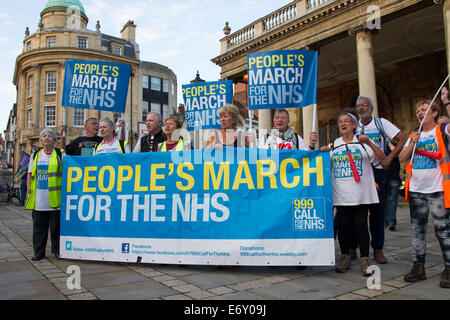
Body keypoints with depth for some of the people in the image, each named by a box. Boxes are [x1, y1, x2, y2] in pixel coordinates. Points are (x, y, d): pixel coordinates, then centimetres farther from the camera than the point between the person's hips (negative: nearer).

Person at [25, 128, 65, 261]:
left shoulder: (60, 154, 4)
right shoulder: (35, 155, 14)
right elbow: (30, 175, 15)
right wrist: (29, 192, 7)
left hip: (55, 197, -3)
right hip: (39, 198, 3)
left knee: (56, 225, 2)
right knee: (39, 226, 6)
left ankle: (57, 250, 14)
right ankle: (39, 252, 15)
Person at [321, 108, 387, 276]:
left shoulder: (363, 142, 6)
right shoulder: (334, 145, 13)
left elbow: (383, 158, -3)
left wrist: (369, 143, -16)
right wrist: (323, 152, -1)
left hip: (361, 193, -2)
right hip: (341, 194, 2)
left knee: (361, 225, -1)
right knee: (343, 225, 5)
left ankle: (365, 260, 10)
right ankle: (345, 258, 18)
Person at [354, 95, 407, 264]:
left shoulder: (381, 123, 4)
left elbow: (402, 139, 1)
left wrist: (389, 159, -7)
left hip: (376, 171, -2)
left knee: (377, 210, 1)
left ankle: (378, 248, 12)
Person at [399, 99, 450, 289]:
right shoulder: (414, 136, 15)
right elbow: (402, 158, 9)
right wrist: (413, 143, -5)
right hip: (416, 191, 5)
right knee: (417, 230, 8)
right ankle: (418, 267, 17)